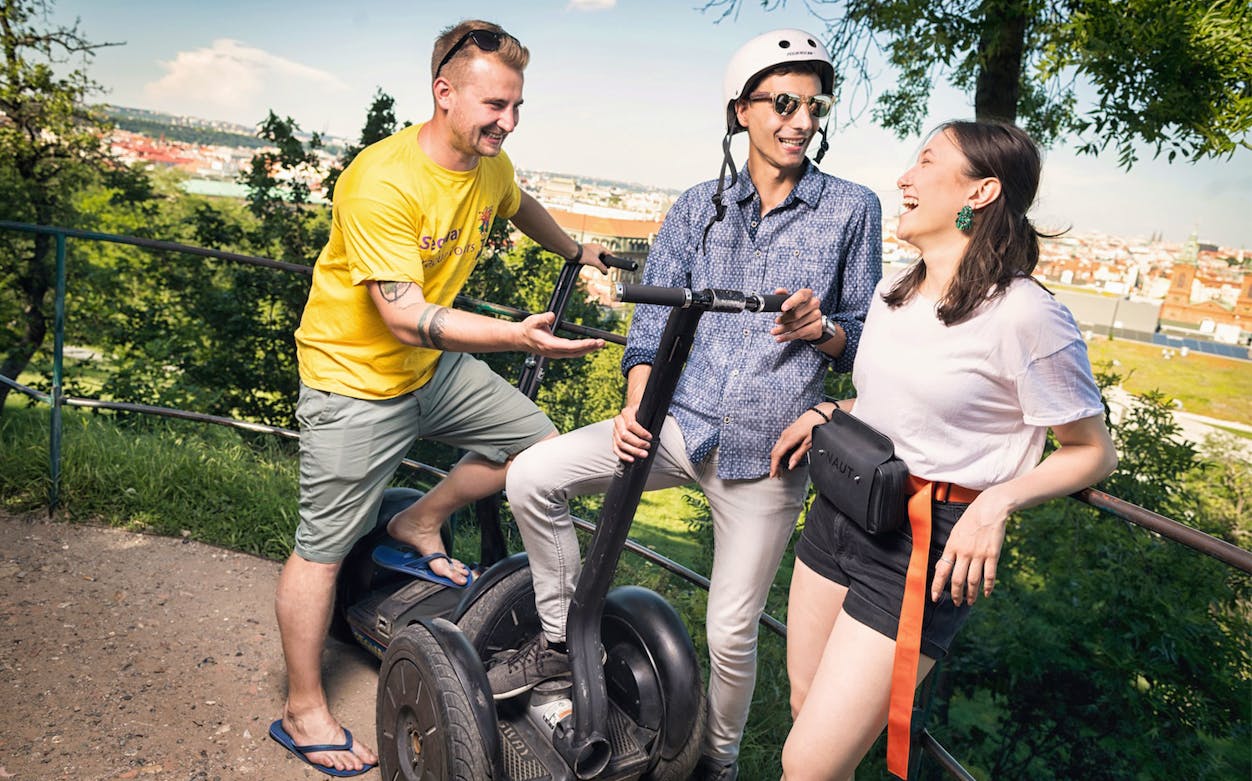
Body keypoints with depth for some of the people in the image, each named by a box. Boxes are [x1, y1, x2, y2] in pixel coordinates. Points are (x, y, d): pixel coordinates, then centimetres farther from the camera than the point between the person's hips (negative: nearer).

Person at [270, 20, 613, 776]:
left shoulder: (492, 165, -3)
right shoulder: (382, 183, -28)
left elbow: (519, 205, 23)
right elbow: (406, 318, -32)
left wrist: (577, 249, 35)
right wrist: (519, 335, -41)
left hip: (436, 366, 7)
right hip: (356, 380, -7)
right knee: (324, 547, 2)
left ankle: (421, 523, 24)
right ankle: (303, 711, 19)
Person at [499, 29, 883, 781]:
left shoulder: (852, 209, 1)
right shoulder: (698, 207, 7)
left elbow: (861, 337, 5)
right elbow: (653, 317, 5)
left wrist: (820, 330, -18)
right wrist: (638, 407, -10)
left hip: (767, 448, -2)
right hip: (681, 423, 2)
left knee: (732, 633, 6)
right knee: (533, 475, -15)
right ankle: (564, 638, 8)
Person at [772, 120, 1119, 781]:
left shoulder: (1024, 314, -16)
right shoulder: (892, 295, 8)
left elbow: (1093, 452, -7)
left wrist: (998, 500, -23)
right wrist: (828, 413, 10)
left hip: (924, 544, -7)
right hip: (839, 511, 8)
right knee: (805, 708, 18)